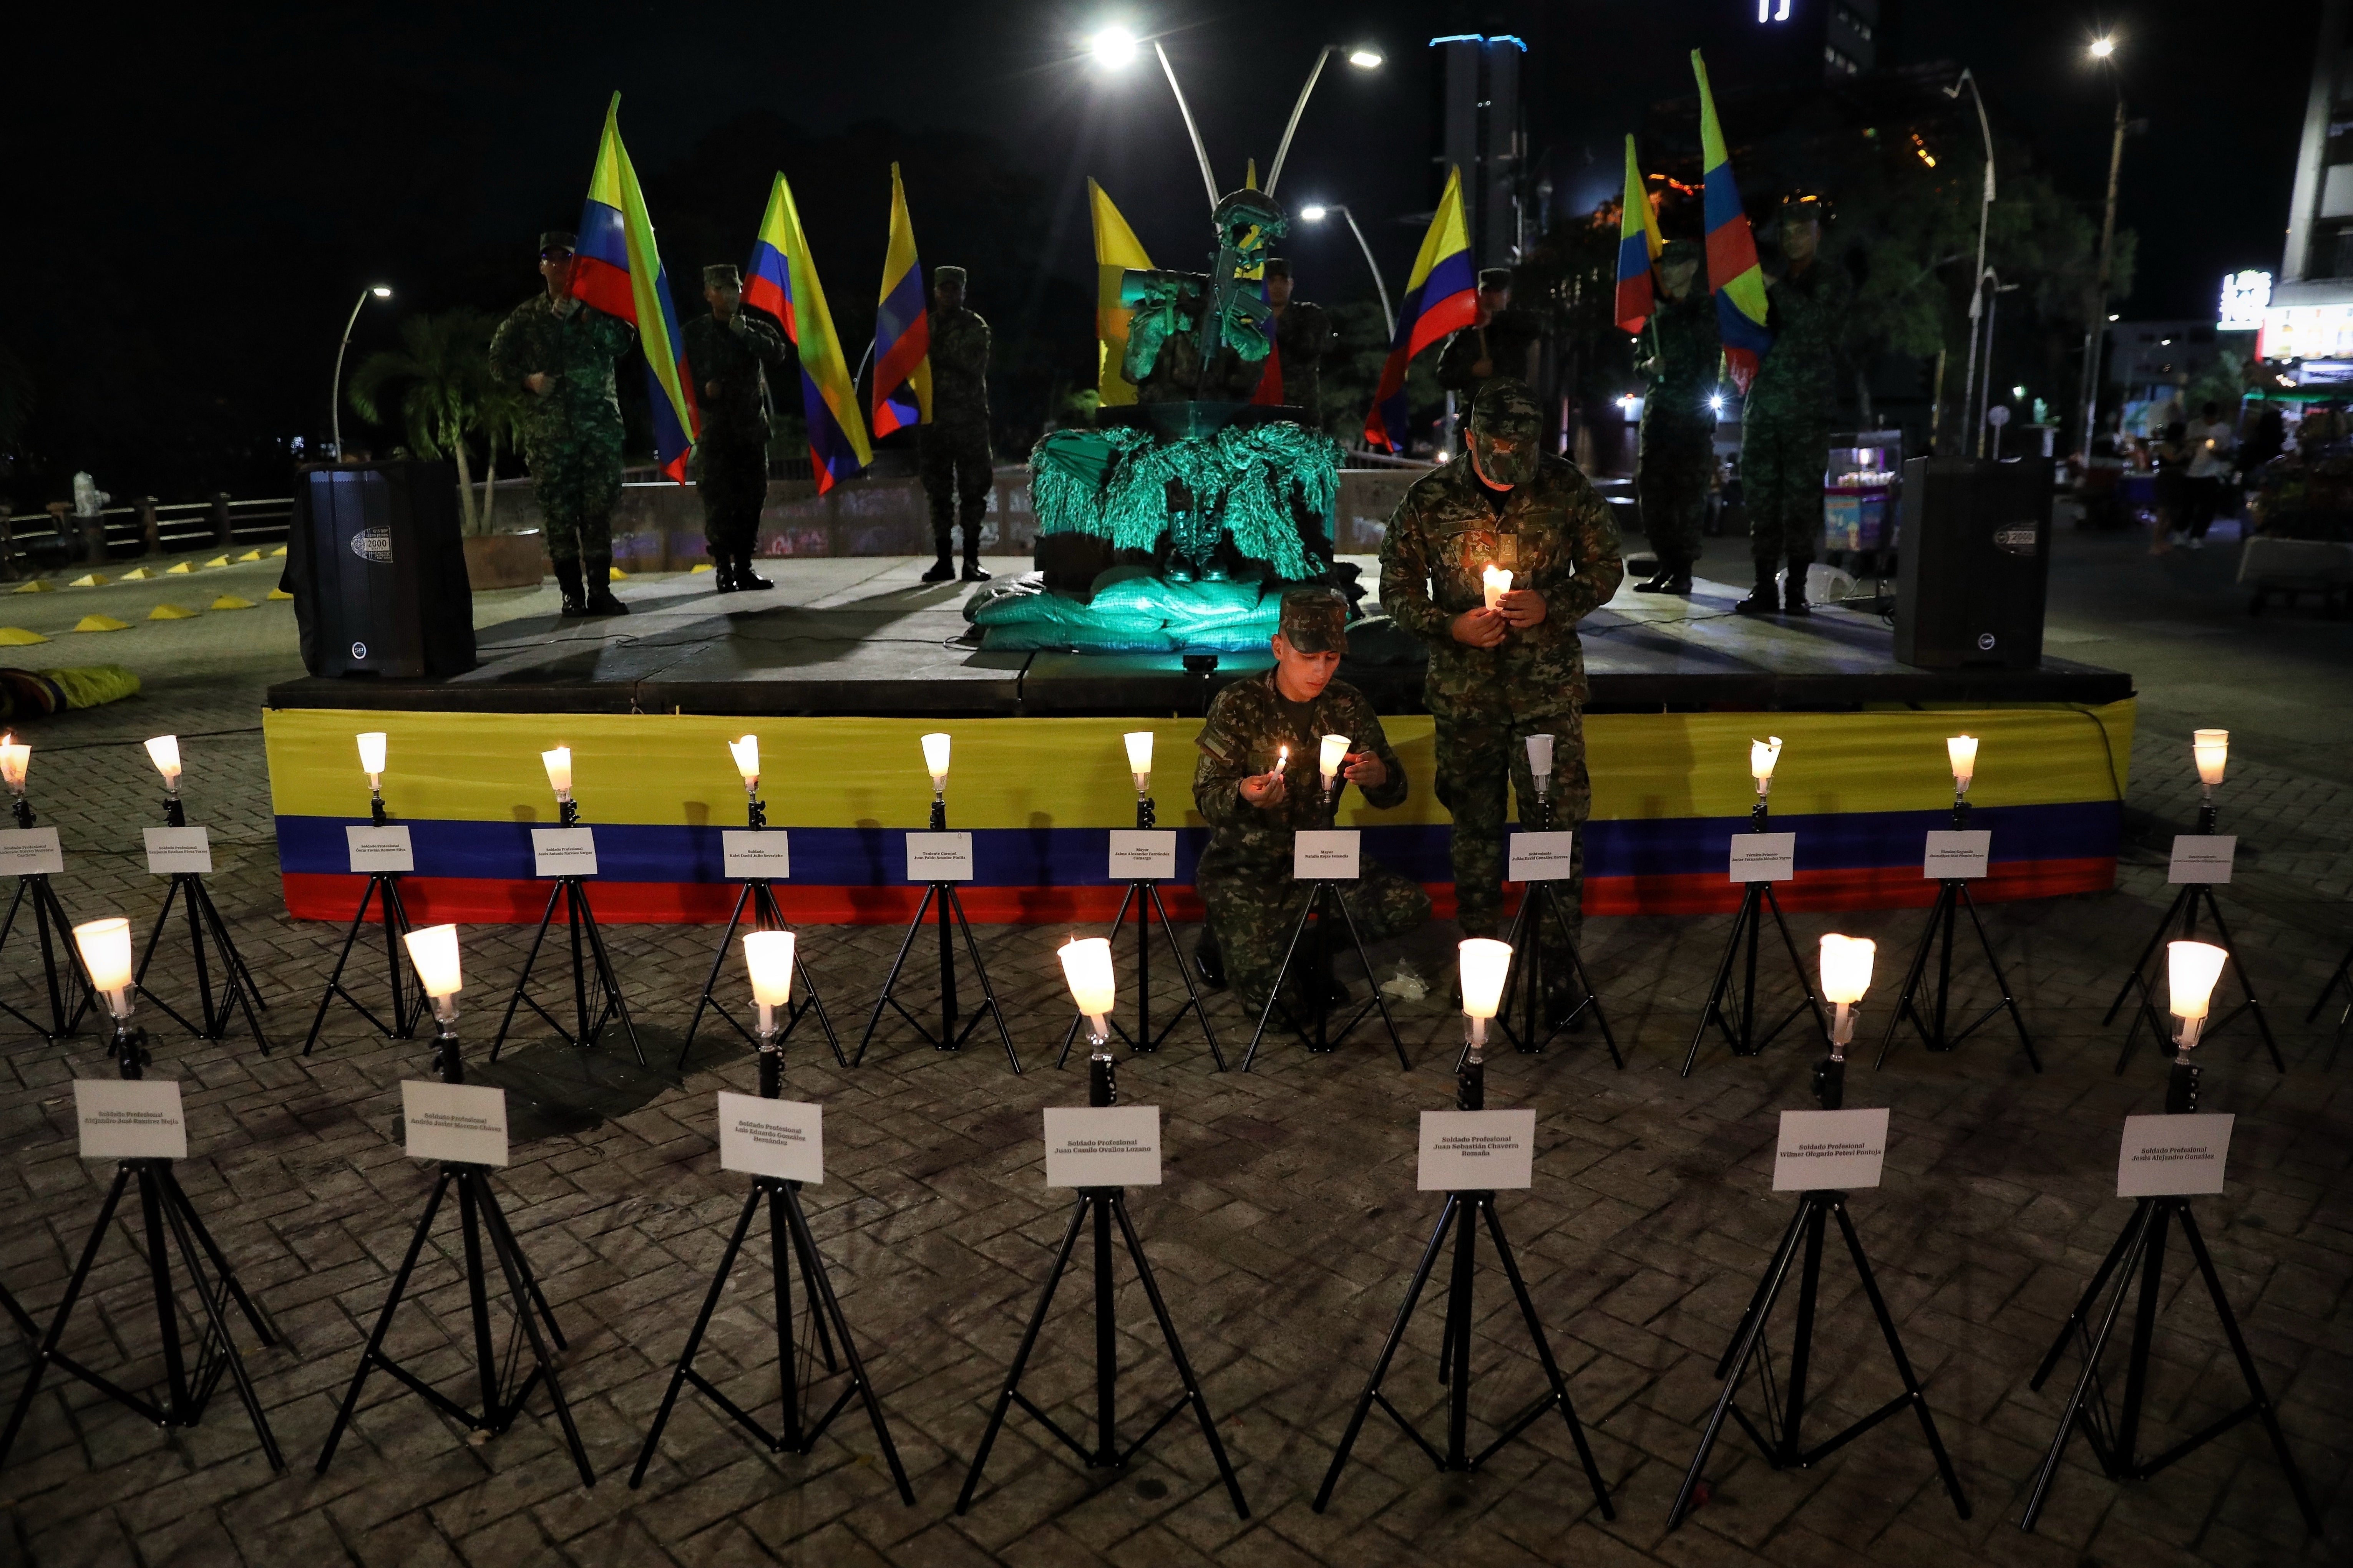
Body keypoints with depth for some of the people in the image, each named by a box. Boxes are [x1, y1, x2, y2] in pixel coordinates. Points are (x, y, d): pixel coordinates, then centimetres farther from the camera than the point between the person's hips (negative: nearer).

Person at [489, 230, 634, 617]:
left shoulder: (599, 306, 11)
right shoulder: (526, 316, 12)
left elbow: (622, 343, -5)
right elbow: (498, 361, 12)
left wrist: (584, 316, -12)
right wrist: (528, 380, -5)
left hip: (600, 422, 0)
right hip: (549, 428, 1)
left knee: (599, 508, -3)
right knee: (558, 512, -2)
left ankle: (600, 589, 2)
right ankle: (572, 592, 3)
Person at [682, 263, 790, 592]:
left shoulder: (756, 328, 9)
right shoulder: (694, 333, 5)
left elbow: (778, 354, -9)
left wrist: (747, 334, -18)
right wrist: (703, 390, -12)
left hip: (752, 425, 2)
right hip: (713, 426, -2)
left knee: (752, 496, 3)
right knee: (718, 497, -7)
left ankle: (744, 566, 10)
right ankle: (724, 568, -2)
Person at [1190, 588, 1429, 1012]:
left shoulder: (1347, 704, 0)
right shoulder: (1238, 704, -12)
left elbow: (1392, 795, 2)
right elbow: (1206, 799, -12)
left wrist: (1380, 777, -23)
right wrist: (1243, 795, -36)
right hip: (1246, 867, -5)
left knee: (1410, 905, -16)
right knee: (1281, 1003, -17)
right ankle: (1223, 937, 16)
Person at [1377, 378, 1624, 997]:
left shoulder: (1568, 489, -3)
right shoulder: (1430, 499, -4)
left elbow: (1606, 569, 6)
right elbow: (1397, 591, 3)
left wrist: (1553, 605, -12)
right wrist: (1451, 626, -13)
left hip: (1550, 689, 0)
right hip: (1464, 691, 1)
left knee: (1560, 825, -3)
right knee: (1475, 829, 11)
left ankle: (1557, 967, 9)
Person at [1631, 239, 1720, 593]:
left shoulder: (1707, 309, 2)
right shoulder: (1657, 312, 17)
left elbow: (1710, 361, -3)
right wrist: (1648, 367, 0)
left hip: (1694, 415, -5)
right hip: (1658, 410, 6)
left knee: (1688, 493, -6)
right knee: (1650, 488, 2)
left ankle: (1683, 571, -4)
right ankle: (1667, 566, 9)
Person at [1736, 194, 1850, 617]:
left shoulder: (1833, 279, 6)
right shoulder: (1773, 278, 18)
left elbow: (1820, 324, -11)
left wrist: (1776, 289, -11)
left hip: (1808, 405, -4)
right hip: (1763, 400, 4)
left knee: (1802, 497, -4)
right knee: (1760, 494, 0)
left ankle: (1797, 587, 0)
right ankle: (1765, 586, 5)